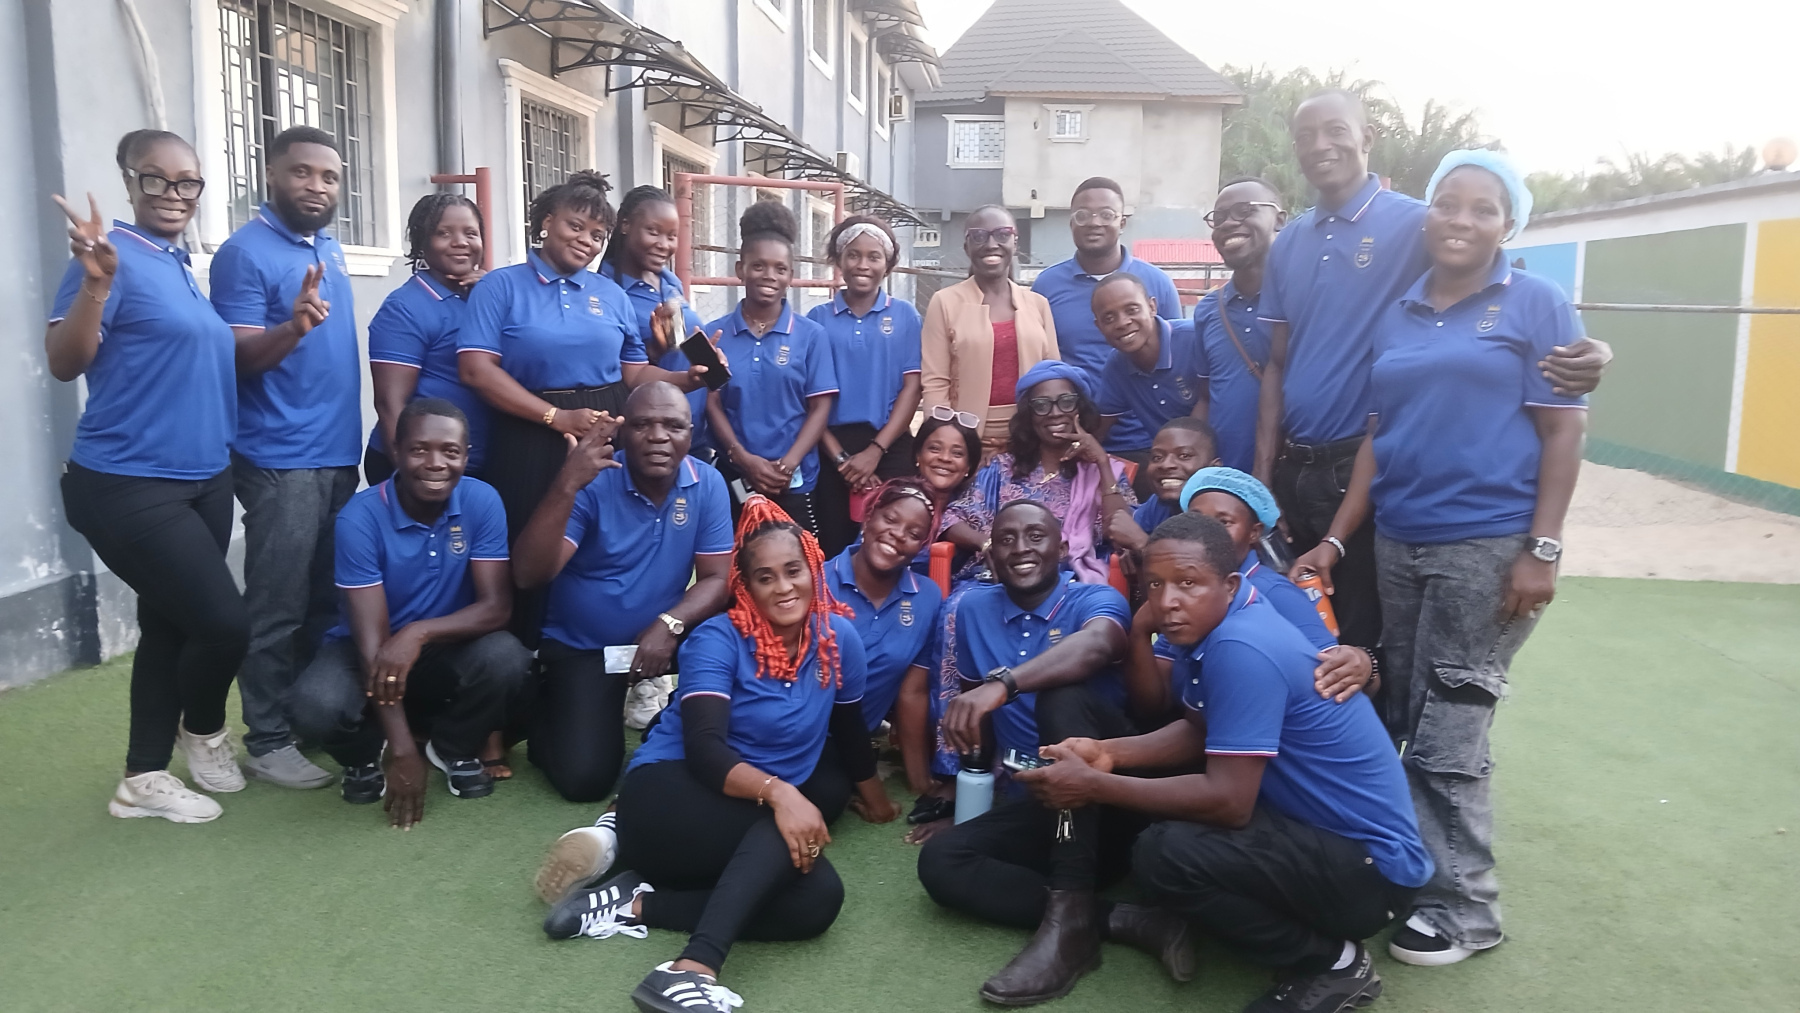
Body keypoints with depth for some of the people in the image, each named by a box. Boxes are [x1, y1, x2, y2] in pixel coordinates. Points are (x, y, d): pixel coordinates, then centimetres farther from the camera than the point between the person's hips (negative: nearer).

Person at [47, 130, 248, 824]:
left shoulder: (181, 266, 12)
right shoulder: (116, 255, -12)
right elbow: (63, 363, -19)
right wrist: (94, 281, -33)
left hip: (202, 480, 8)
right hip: (129, 487, -8)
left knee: (171, 625, 13)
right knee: (225, 623, -9)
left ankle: (144, 778, 27)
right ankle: (204, 730, 22)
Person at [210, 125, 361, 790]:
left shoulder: (329, 248, 13)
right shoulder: (245, 253, -11)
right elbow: (237, 356, -17)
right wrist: (294, 325, -35)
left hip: (338, 453, 8)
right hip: (280, 461, -8)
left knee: (328, 599, 14)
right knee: (278, 607, -1)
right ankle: (268, 741, 8)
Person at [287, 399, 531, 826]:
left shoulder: (482, 501, -15)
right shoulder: (360, 517, -22)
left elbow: (497, 606, -18)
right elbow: (371, 637, -25)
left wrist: (420, 632, -38)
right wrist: (401, 751, -30)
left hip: (448, 649, 2)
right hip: (369, 650, -1)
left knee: (506, 658, -31)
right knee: (314, 705, -33)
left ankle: (453, 749, 3)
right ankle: (365, 755, 7)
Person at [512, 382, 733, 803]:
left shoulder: (708, 485, -7)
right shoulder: (592, 483, -17)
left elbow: (718, 578, -8)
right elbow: (528, 575, -26)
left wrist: (670, 624, -27)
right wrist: (567, 486, -38)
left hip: (661, 637, 3)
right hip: (581, 646, -3)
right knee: (584, 776, -16)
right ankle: (549, 711, 18)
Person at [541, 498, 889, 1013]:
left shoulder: (838, 638, 0)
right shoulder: (717, 639, -13)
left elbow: (850, 730, 17)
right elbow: (704, 750, -24)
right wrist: (778, 791, -41)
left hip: (763, 813, 5)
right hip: (671, 793, -5)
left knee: (819, 900, -27)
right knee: (786, 838, -35)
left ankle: (639, 903, -25)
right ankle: (695, 971, -44)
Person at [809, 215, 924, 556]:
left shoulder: (905, 315, 5)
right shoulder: (817, 318, 5)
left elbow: (911, 388, 0)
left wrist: (875, 450, -10)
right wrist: (839, 455, -8)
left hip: (891, 448, 0)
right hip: (832, 448, 0)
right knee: (834, 548, 5)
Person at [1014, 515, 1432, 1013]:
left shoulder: (1242, 649, -26)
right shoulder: (1219, 625, 3)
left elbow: (1228, 800, -27)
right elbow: (1200, 732, 13)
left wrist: (1094, 786, -22)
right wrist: (1109, 753, -3)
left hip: (1369, 862, -10)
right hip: (1313, 823, 10)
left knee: (1164, 855, -29)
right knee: (1143, 777, 12)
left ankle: (1333, 960, -5)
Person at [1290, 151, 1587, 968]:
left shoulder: (1536, 305, -1)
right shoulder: (1396, 316, 12)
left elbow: (1564, 432, -5)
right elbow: (1377, 436, 12)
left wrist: (1541, 551, -13)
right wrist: (1334, 541, 6)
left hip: (1488, 546, -5)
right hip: (1398, 544, 5)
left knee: (1447, 734, -2)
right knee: (1407, 723, 11)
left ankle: (1465, 906, 13)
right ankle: (1411, 867, 25)